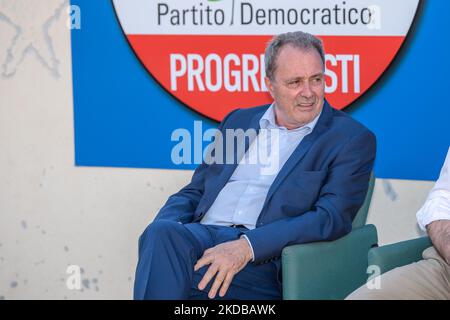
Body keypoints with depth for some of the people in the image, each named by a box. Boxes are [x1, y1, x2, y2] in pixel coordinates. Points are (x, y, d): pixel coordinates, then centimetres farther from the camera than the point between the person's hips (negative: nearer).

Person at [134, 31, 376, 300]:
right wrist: (163, 229, -2)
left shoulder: (352, 139, 6)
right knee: (162, 233, -33)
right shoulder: (239, 121, 23)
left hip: (264, 261, -5)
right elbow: (194, 193, 24)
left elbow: (332, 218, -7)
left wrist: (246, 247, -19)